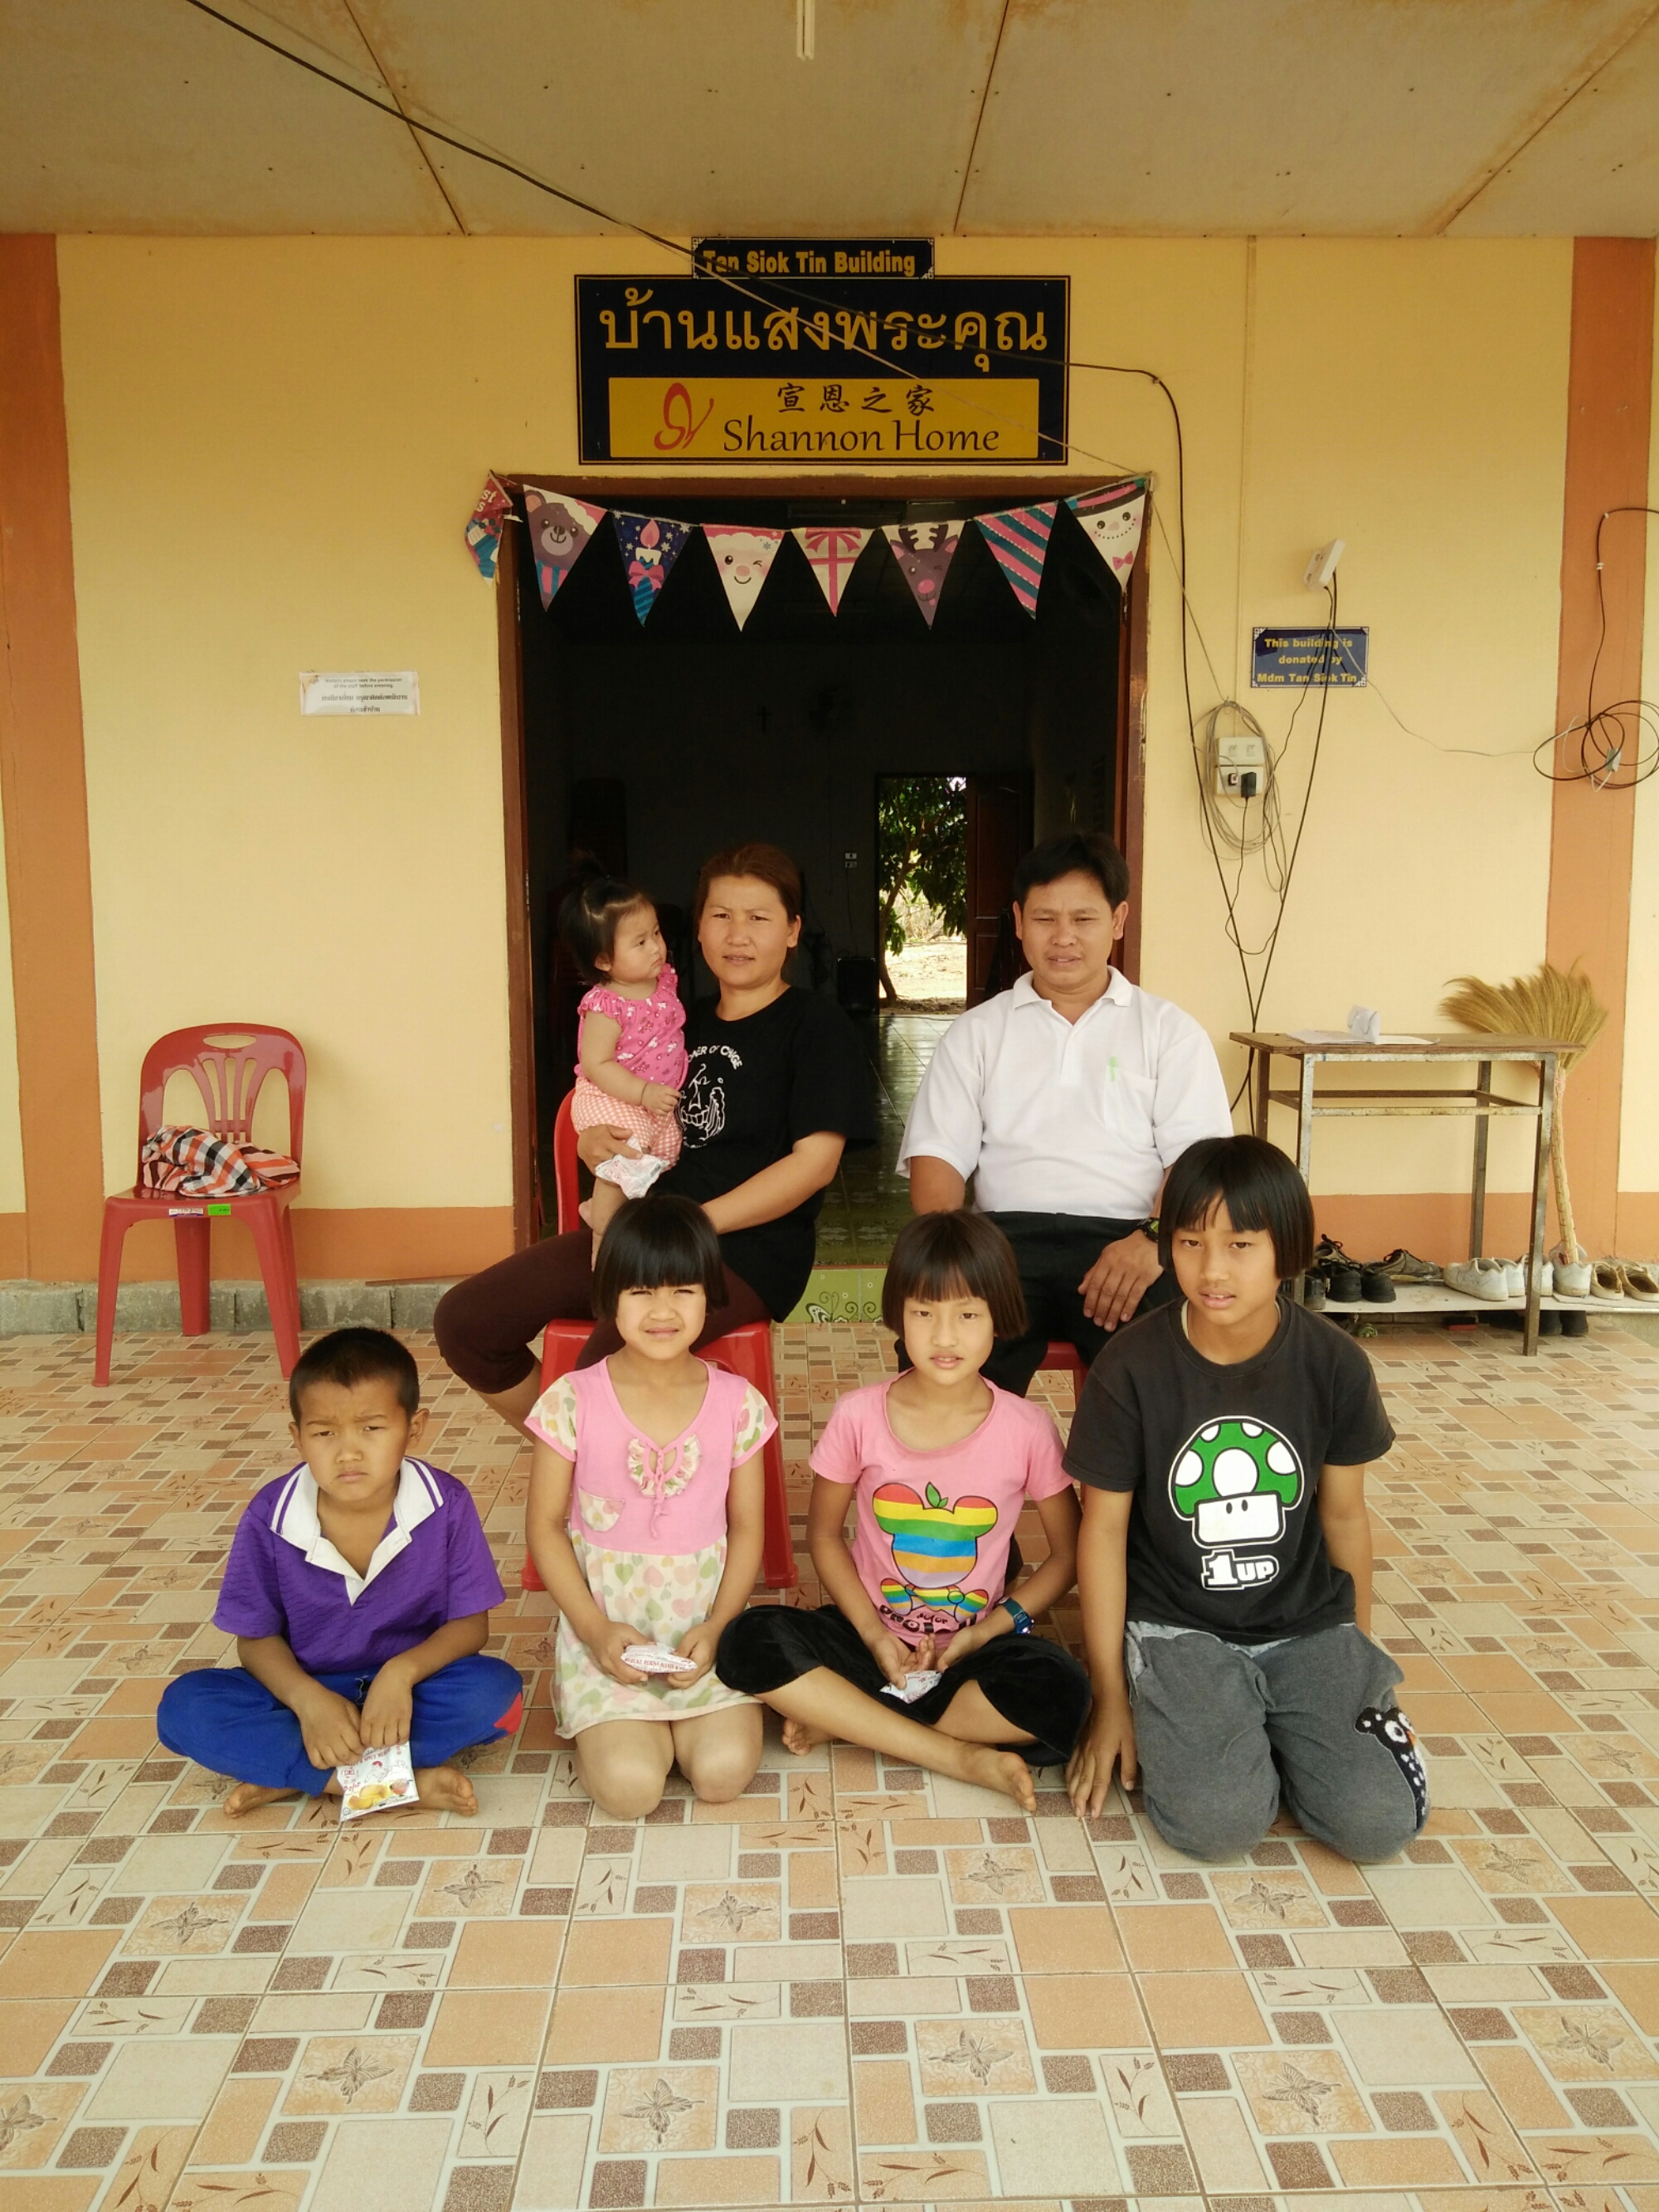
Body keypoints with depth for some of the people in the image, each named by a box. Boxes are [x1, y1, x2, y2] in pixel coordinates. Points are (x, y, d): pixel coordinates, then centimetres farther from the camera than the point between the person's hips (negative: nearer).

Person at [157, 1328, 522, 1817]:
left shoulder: (446, 1506, -17)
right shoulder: (269, 1519, -14)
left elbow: (470, 1623, -9)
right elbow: (256, 1637, -4)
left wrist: (402, 1671, -29)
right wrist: (306, 1698, -24)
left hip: (410, 1685, -1)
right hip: (310, 1690, 1)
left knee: (496, 1693, -31)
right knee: (183, 1707, -23)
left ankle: (289, 1775, -20)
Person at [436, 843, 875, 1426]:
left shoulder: (816, 1026, -2)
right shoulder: (684, 1023, 19)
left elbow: (815, 1160, -13)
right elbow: (606, 1112, 25)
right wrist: (595, 1144, -2)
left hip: (747, 1247, -7)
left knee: (608, 1363, -33)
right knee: (463, 1320, -5)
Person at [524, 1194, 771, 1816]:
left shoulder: (737, 1404, -5)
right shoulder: (573, 1402, -10)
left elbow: (747, 1528, 2)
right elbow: (546, 1527, -3)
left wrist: (716, 1626, -11)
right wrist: (594, 1627, -12)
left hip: (702, 1630, 2)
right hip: (606, 1629, -1)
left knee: (725, 1771, -17)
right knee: (629, 1785, -19)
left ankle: (669, 1717, 15)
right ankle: (612, 1721, 15)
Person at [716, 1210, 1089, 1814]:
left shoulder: (1026, 1430, -10)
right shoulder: (859, 1416, -9)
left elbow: (1069, 1554, 0)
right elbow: (825, 1534, 3)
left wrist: (990, 1629, -11)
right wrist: (874, 1634, -10)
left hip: (970, 1651, 0)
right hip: (871, 1636, 1)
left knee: (1059, 1690, -31)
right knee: (750, 1641, -27)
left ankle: (843, 1724, -15)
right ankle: (961, 1756, -21)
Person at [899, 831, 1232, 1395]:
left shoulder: (1170, 1031, 15)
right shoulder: (977, 1032, 19)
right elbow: (937, 1153, 10)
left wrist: (1153, 1240, -17)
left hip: (1125, 1238, 0)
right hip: (1010, 1232, 1)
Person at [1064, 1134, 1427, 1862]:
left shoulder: (1334, 1363, -8)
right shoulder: (1129, 1368, -14)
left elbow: (1343, 1514, 5)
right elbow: (1104, 1529, -6)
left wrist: (1356, 1660, 16)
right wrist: (1111, 1698, -1)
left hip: (1307, 1627, 3)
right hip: (1178, 1630, -2)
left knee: (1379, 1823, -14)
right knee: (1218, 1823, -22)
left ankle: (1269, 1730, 14)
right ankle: (1175, 1725, 9)